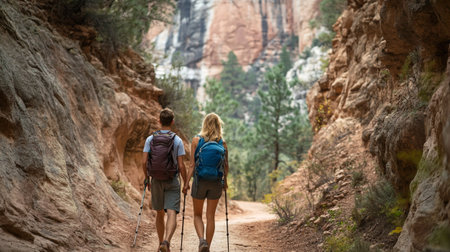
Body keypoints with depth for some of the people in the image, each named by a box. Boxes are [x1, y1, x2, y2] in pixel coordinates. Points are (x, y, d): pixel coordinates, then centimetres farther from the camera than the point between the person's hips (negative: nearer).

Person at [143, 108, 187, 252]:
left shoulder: (150, 139, 0)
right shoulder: (177, 141, -6)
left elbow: (144, 162, -4)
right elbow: (181, 166, -9)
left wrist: (147, 179, 11)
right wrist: (186, 183, 4)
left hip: (156, 181, 3)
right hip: (172, 181, -3)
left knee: (160, 214, 17)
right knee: (172, 214, -8)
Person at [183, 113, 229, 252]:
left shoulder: (196, 140, -4)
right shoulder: (222, 143, 1)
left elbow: (192, 164, -6)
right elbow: (226, 165, 4)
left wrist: (186, 183, -1)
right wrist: (225, 181, 18)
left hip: (200, 181, -1)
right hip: (216, 182, 1)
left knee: (197, 215, 12)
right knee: (210, 216, 12)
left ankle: (202, 240, -11)